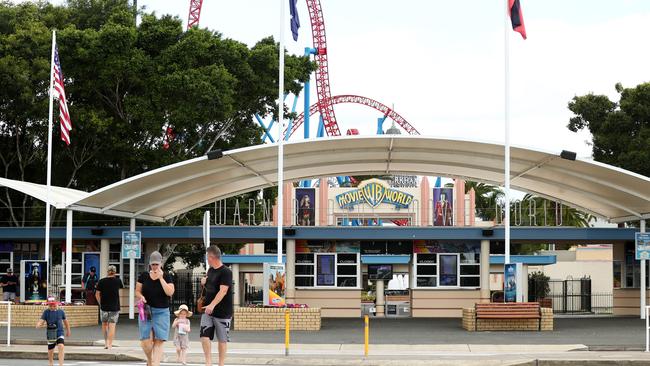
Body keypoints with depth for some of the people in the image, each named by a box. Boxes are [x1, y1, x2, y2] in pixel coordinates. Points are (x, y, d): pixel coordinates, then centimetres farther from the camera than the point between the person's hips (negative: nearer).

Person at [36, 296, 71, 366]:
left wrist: (68, 331, 28)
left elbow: (65, 321, 17)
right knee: (50, 351, 12)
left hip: (60, 333, -1)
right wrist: (42, 325, -35)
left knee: (61, 346, -25)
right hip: (50, 334, 1)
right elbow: (38, 324, -11)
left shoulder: (61, 311, -1)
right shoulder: (46, 312, -5)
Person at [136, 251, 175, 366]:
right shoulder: (144, 276, 6)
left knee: (158, 341, -8)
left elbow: (170, 292, -11)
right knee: (146, 341, -7)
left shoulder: (167, 277, 1)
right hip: (146, 310, 1)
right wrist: (141, 297, -10)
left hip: (162, 312, -1)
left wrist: (160, 278, -14)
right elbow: (137, 291, 12)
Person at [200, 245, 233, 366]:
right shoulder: (210, 270, 11)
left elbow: (223, 290, -25)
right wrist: (204, 282, 3)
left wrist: (212, 305, -35)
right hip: (208, 310, 7)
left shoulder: (226, 272, -14)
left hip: (222, 312, -7)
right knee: (205, 335, -4)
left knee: (222, 339, 3)